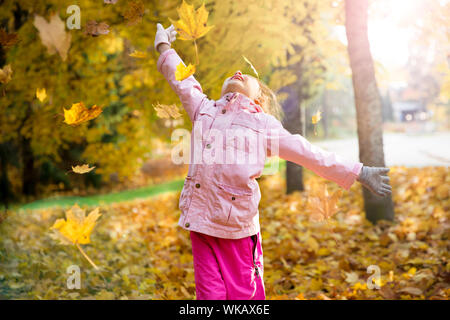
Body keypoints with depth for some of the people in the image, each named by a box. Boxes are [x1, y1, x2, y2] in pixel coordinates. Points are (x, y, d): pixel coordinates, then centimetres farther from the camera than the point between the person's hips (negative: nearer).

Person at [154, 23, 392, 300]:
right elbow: (183, 81, 27)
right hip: (202, 222, 2)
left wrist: (359, 173, 9)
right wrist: (164, 46, 41)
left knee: (245, 293, 4)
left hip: (240, 227, -1)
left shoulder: (264, 125, 7)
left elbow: (309, 154, 8)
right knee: (210, 294, 0)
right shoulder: (205, 110, 13)